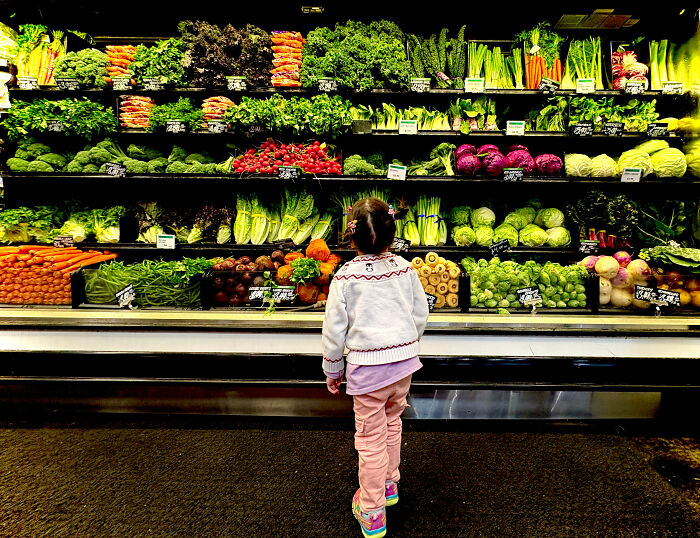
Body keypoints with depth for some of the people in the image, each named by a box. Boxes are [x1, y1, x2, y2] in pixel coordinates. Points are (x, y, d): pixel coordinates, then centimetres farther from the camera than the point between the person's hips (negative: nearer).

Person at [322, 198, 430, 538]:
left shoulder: (345, 277, -14)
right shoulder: (405, 269, -3)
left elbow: (335, 329, -9)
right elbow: (421, 314, 5)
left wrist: (332, 369, 5)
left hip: (367, 367, -4)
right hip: (404, 361, 5)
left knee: (371, 439, 9)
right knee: (392, 422, 25)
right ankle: (389, 484, 46)